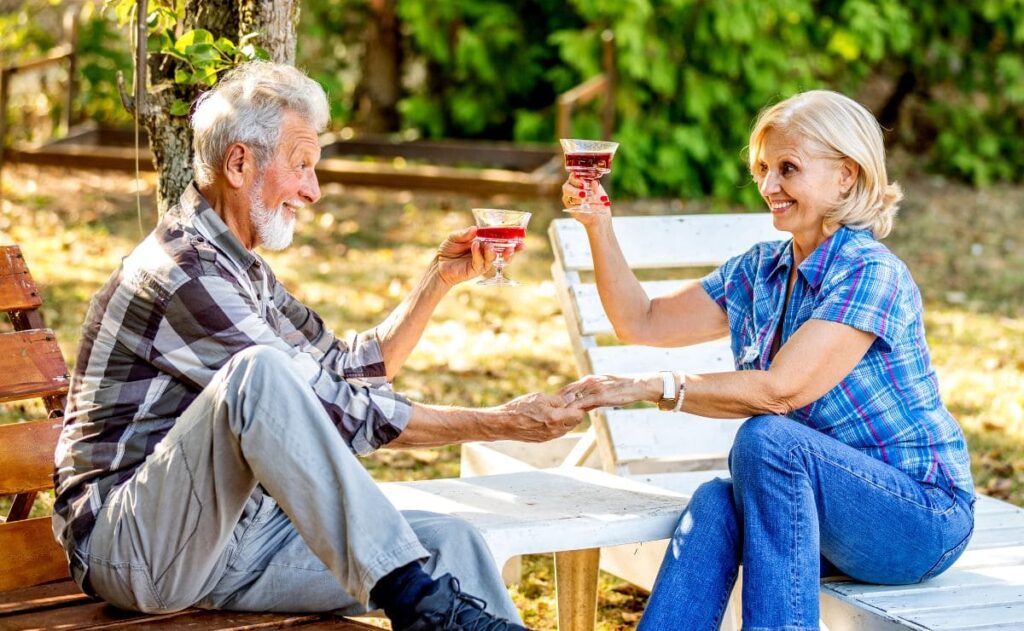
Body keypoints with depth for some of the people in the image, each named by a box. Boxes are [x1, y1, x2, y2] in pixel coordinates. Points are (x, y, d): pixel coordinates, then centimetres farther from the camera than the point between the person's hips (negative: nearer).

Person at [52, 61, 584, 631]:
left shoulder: (239, 268, 17)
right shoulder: (182, 271, -15)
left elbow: (351, 368, 25)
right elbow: (340, 413, -18)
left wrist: (442, 279, 16)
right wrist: (500, 424, -15)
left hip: (234, 531, 9)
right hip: (131, 543, -9)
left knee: (450, 541, -10)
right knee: (260, 369, -35)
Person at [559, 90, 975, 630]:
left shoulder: (871, 274, -16)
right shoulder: (761, 270, 9)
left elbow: (780, 390, -25)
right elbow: (642, 323, 12)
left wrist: (652, 387, -24)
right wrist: (598, 226, 1)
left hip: (920, 517, -6)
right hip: (816, 502, 6)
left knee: (765, 439, -32)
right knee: (716, 503, -26)